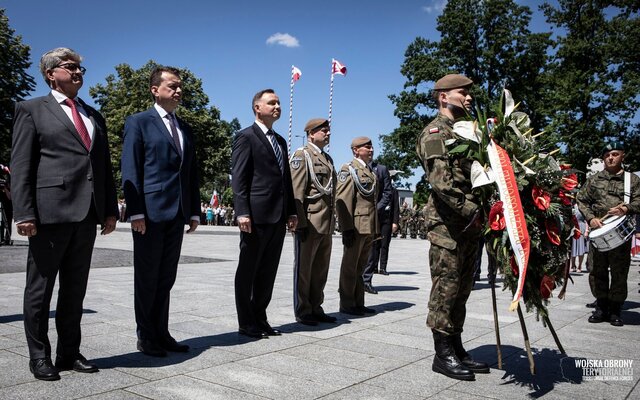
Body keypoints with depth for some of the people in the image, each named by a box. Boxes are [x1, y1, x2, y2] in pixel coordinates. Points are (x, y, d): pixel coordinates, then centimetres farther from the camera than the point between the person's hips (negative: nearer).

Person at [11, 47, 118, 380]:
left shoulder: (93, 116, 20)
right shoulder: (31, 110, 5)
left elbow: (104, 165, 17)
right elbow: (20, 165, -3)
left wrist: (110, 209, 10)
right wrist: (23, 212, -13)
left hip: (87, 214, 5)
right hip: (50, 211, -5)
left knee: (75, 289, 12)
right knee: (40, 288, 5)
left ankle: (69, 353, 22)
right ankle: (39, 356, 17)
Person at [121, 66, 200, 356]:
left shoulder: (186, 129, 18)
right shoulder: (139, 122, 0)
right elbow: (130, 170, -7)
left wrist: (194, 211, 12)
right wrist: (136, 211, -15)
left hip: (178, 214, 6)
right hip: (150, 212, -6)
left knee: (166, 278, 12)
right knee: (147, 278, 4)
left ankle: (161, 333, 21)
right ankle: (145, 337, 15)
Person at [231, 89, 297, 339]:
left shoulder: (280, 141, 21)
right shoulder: (246, 137, -2)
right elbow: (238, 178, -10)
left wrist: (291, 212, 13)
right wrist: (242, 213, -18)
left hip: (278, 217, 8)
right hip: (256, 216, -7)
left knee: (268, 272, 12)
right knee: (248, 271, 3)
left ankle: (260, 319, 22)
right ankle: (246, 324, 12)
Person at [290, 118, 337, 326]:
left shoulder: (328, 159, 19)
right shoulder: (302, 155, -5)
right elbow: (296, 193, -12)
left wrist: (332, 221, 18)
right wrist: (300, 223, -18)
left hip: (327, 225, 8)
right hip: (309, 223, -8)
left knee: (321, 270, 13)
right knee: (304, 269, 2)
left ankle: (316, 308, 23)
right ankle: (302, 312, 10)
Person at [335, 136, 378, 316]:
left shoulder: (371, 173, 20)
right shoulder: (349, 170, -5)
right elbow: (342, 201, -14)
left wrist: (376, 228, 19)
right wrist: (347, 228, -21)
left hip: (370, 227, 8)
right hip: (356, 226, -8)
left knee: (361, 267, 13)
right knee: (350, 267, 0)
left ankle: (358, 303, 21)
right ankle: (347, 304, 8)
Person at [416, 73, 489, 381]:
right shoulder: (435, 132, -5)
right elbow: (441, 181, -18)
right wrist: (471, 211, -18)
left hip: (469, 223, 9)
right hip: (447, 223, -9)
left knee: (461, 289, 12)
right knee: (446, 287, -4)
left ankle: (456, 349, 21)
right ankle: (443, 355, 6)